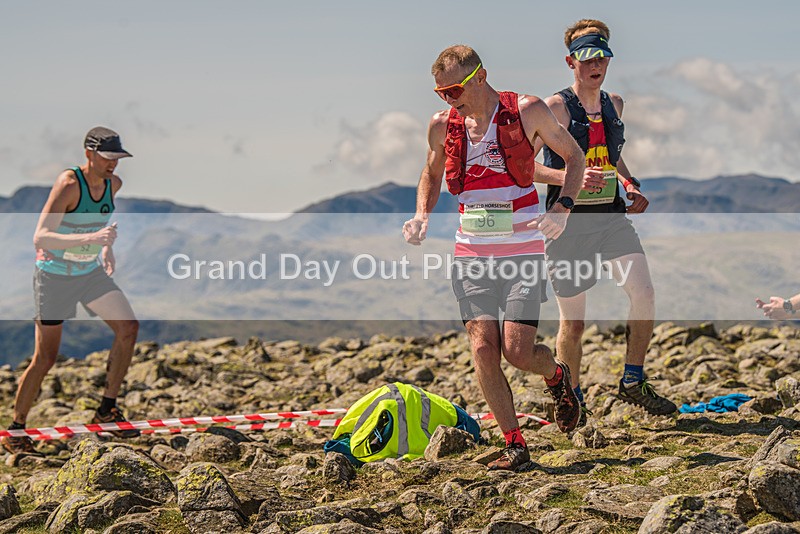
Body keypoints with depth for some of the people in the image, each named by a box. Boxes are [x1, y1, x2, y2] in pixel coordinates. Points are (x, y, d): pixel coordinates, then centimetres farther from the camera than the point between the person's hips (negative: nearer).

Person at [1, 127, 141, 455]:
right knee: (45, 358, -3)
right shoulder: (68, 184, -26)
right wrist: (90, 238, -43)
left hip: (91, 272, 6)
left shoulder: (113, 183, -4)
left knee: (128, 328, -9)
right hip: (55, 275, -6)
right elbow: (40, 238, -33)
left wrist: (107, 249, 9)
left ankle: (106, 410, 3)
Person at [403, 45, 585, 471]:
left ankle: (557, 376, 26)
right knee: (483, 348, -7)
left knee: (517, 350, -10)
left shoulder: (527, 111, -6)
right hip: (471, 255, 3)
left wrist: (563, 207, -9)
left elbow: (573, 156, 7)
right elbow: (431, 176, 23)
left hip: (523, 252, -3)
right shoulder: (442, 126, 4)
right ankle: (514, 444, 6)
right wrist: (421, 215, 3)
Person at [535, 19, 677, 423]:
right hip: (568, 220, -5)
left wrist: (631, 185, 9)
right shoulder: (555, 108, -8)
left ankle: (633, 383, 6)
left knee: (644, 294, -12)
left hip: (611, 216, 5)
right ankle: (571, 398, 21)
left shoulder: (614, 104, 11)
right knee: (573, 319, 1)